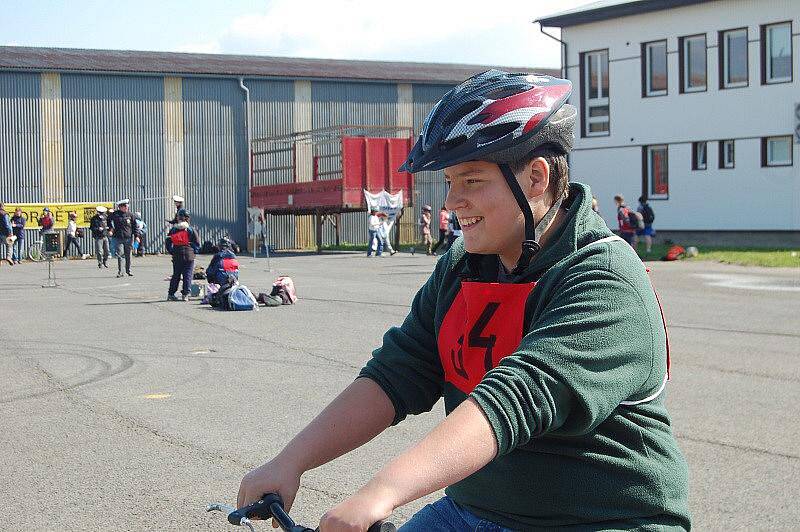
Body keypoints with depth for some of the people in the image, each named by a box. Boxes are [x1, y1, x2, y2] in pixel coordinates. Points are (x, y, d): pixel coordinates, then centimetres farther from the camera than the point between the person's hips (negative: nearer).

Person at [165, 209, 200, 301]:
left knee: (176, 275, 14)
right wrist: (194, 251, 12)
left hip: (176, 257, 3)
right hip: (189, 256, -3)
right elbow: (197, 244, -1)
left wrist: (172, 251, 17)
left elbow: (168, 243, 9)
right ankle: (185, 295, -4)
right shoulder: (191, 231, -3)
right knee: (188, 275, 1)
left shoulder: (173, 230, 5)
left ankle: (171, 294, 15)